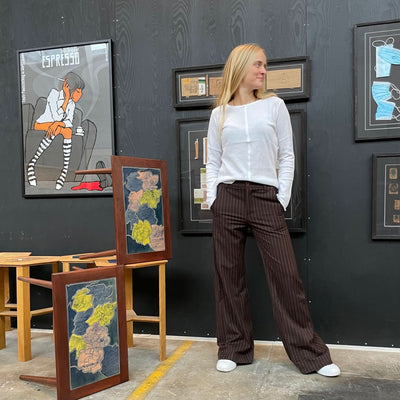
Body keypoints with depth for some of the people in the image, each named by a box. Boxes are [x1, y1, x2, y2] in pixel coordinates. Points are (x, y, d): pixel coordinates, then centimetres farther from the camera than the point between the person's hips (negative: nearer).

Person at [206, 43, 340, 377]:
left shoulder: (274, 105, 8)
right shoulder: (220, 113, 10)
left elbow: (287, 156, 5)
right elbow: (213, 162, 11)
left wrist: (283, 197, -4)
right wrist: (212, 199, 0)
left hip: (266, 198, -1)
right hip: (228, 198, 1)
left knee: (286, 273, -1)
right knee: (229, 275, 6)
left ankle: (310, 352, 14)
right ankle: (234, 349, 22)